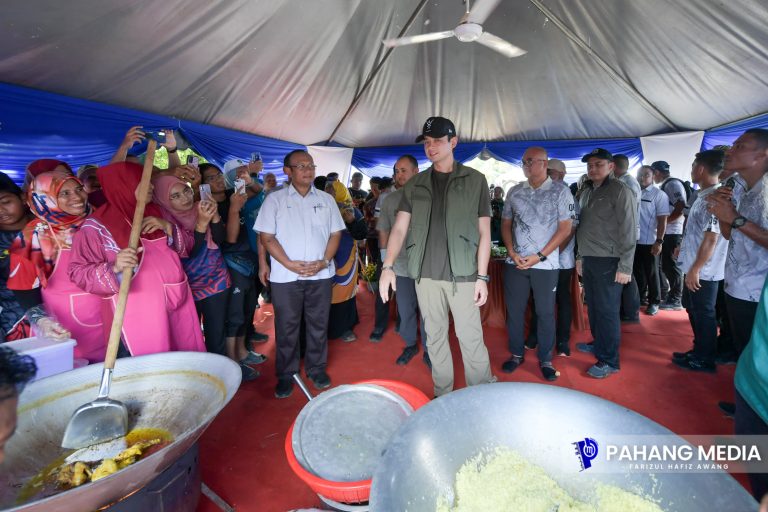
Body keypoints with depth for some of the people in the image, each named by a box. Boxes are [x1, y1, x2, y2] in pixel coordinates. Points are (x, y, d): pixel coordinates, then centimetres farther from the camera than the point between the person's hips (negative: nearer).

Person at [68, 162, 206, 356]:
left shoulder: (154, 213, 9)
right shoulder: (97, 226, -7)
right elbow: (78, 272, -10)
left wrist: (168, 227, -8)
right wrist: (114, 268, -29)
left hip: (178, 304, 5)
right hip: (141, 315, -5)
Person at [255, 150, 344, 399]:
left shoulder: (326, 200, 9)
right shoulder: (275, 199, 2)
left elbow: (335, 233, 7)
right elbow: (266, 237, -3)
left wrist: (324, 261, -8)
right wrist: (290, 264, -13)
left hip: (320, 274, 2)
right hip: (285, 276, -2)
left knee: (318, 324, 10)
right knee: (286, 327, 7)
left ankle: (317, 369, 28)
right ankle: (286, 375, 24)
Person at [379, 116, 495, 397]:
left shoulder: (475, 180, 3)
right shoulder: (415, 184, 9)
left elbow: (484, 232, 1)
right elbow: (399, 228, 4)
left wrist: (482, 276, -4)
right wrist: (388, 266, -9)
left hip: (462, 274, -3)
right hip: (426, 275, 3)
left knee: (471, 338, 1)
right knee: (435, 337, 12)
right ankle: (442, 396, 28)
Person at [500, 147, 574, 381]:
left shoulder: (560, 192, -1)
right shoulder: (514, 192, 8)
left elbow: (565, 229, -5)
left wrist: (539, 256, -12)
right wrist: (512, 252, -5)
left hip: (545, 264, -3)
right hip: (515, 263, 3)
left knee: (545, 313, 6)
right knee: (514, 310, 8)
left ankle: (545, 360, 22)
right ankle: (516, 354, 25)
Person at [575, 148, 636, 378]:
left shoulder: (620, 191, -8)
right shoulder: (586, 191, 14)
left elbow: (628, 231, -12)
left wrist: (625, 267, -15)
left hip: (608, 262, -7)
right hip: (589, 259, 7)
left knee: (607, 311, -1)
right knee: (593, 306, 16)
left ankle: (609, 361, 9)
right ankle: (598, 343, 33)